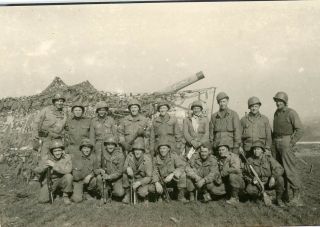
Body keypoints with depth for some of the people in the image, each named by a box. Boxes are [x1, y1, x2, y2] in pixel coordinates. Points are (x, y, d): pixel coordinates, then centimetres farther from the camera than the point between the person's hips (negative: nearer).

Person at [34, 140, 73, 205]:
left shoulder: (67, 157, -17)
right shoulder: (47, 159, -10)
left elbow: (68, 170, -32)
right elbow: (37, 170, -9)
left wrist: (54, 165, -38)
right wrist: (44, 166, -30)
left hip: (61, 180, -1)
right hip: (49, 181, 1)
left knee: (68, 176, -33)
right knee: (43, 200, -15)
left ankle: (66, 195, -8)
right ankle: (53, 192, 19)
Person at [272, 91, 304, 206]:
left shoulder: (291, 113, -8)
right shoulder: (276, 113, 14)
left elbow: (300, 130, -12)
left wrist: (291, 144, -16)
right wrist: (274, 143, 13)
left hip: (286, 142, -7)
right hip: (276, 143, 7)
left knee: (290, 169, -10)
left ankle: (297, 196, -6)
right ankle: (285, 194, 16)